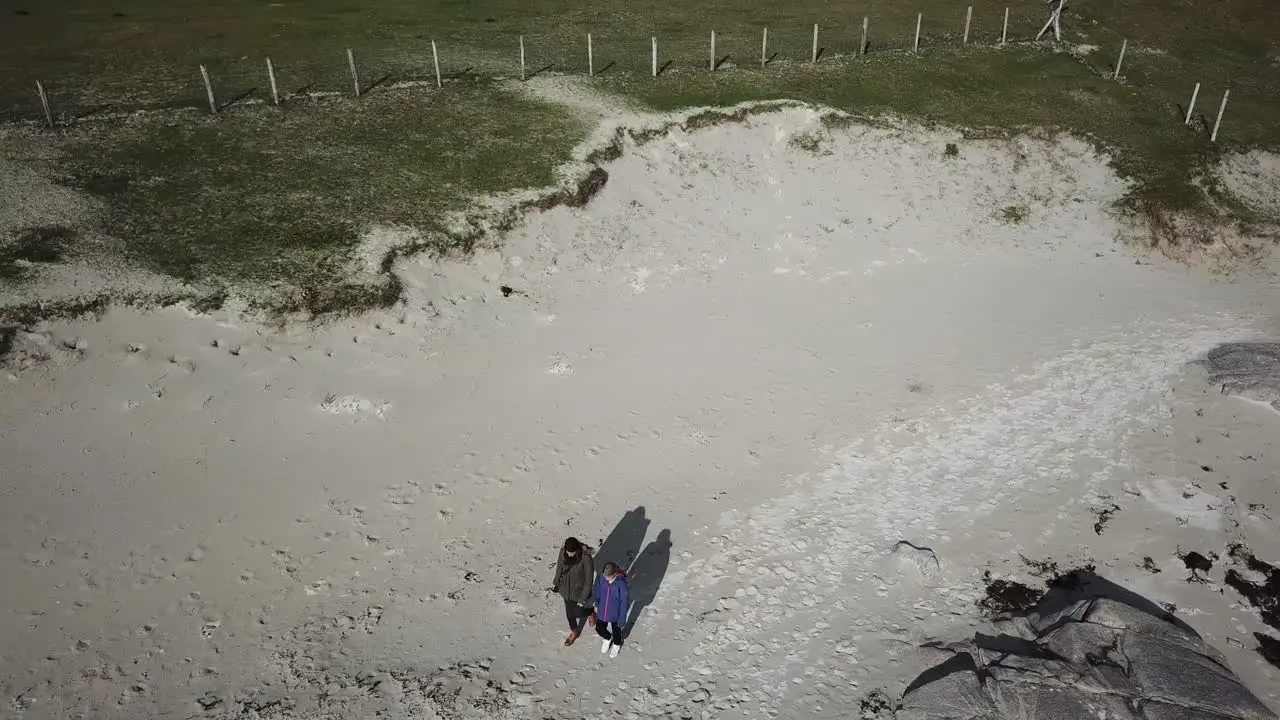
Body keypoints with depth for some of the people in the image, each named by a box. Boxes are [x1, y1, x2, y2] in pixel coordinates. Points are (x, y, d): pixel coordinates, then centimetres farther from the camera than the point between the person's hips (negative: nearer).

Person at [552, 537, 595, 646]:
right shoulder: (563, 551, -20)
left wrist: (583, 598, -16)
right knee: (569, 613, 22)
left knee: (579, 613, 17)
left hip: (579, 591, -4)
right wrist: (556, 583, 13)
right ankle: (574, 632, 48)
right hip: (566, 589, 4)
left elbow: (588, 579, -22)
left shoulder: (586, 558, -33)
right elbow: (560, 566, 0)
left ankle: (590, 611, 51)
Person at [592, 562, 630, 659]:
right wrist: (597, 605, 10)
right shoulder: (601, 578, -19)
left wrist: (621, 619, -16)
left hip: (615, 614, -4)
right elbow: (597, 592, 1)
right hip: (602, 612, 4)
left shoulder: (621, 584, -32)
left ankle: (617, 645, 54)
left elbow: (625, 602, -22)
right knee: (599, 628, 18)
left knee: (616, 630, 20)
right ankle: (607, 638, 53)